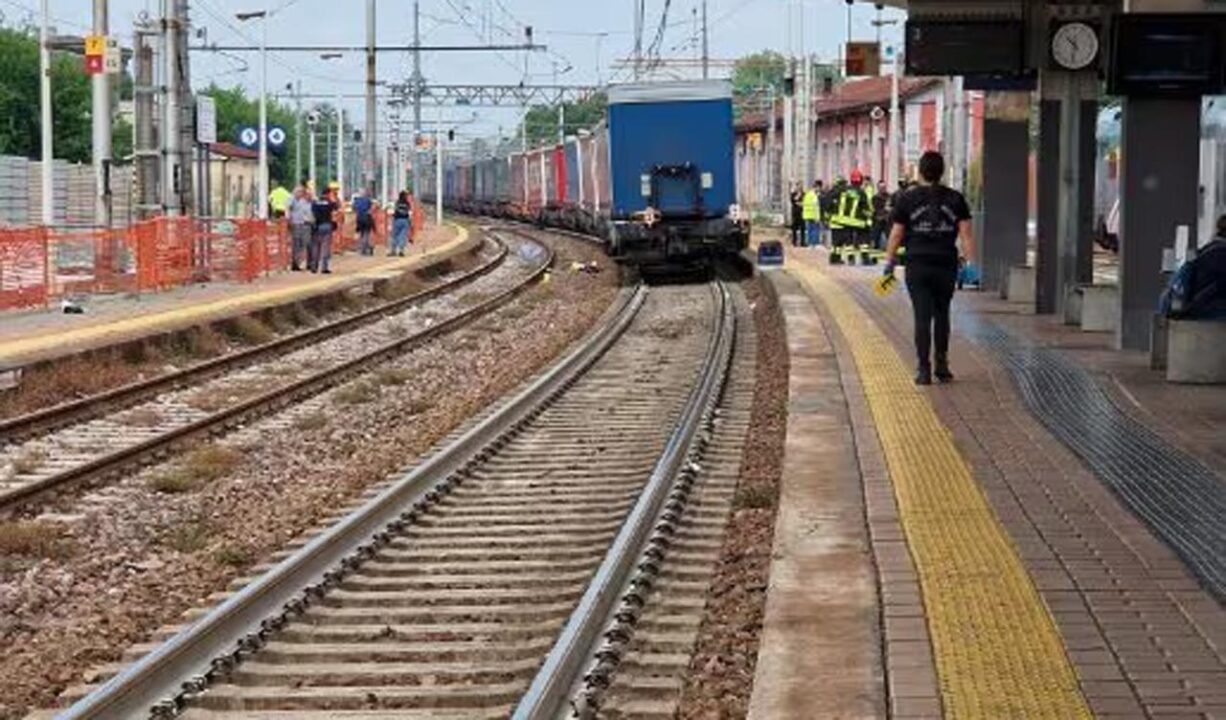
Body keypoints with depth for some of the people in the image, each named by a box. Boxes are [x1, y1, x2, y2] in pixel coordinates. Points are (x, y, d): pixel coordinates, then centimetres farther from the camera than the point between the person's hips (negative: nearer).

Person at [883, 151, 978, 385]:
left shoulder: (906, 199, 0)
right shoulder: (955, 199, 4)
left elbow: (896, 234, -1)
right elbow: (966, 233, -1)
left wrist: (889, 261, 7)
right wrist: (971, 263, 1)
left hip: (917, 267, -2)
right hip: (946, 266, 2)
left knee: (922, 316, -1)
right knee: (942, 315, 17)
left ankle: (924, 369, -6)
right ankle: (942, 365, 18)